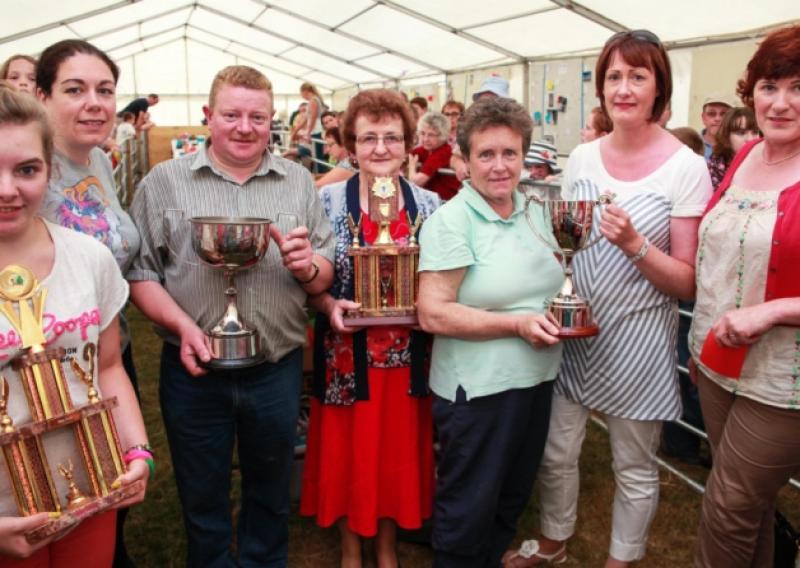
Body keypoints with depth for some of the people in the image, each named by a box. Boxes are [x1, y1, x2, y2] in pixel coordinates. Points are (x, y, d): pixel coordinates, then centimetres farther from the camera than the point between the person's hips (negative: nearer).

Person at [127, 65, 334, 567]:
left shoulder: (298, 182, 4)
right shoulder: (164, 181, -1)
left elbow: (326, 277, 4)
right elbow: (140, 272, -4)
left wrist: (307, 267, -19)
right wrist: (182, 325, -19)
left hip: (278, 369, 2)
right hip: (194, 370, -1)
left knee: (271, 495, 20)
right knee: (202, 500, 16)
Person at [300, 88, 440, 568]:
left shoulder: (429, 204, 1)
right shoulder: (327, 201, -5)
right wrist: (330, 305, -20)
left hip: (408, 356, 2)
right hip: (348, 354, -2)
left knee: (399, 449, 14)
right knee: (348, 451, 11)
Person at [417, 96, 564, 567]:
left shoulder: (534, 212, 6)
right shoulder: (451, 220, -15)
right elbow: (433, 314, -21)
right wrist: (517, 324, -25)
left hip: (537, 380, 7)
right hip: (477, 388, -7)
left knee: (512, 501, 23)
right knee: (469, 511, 10)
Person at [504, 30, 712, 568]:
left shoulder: (686, 168, -11)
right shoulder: (581, 157, 2)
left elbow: (687, 283, -11)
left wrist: (634, 244, -27)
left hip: (637, 339, -4)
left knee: (635, 467, 12)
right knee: (556, 451, 15)